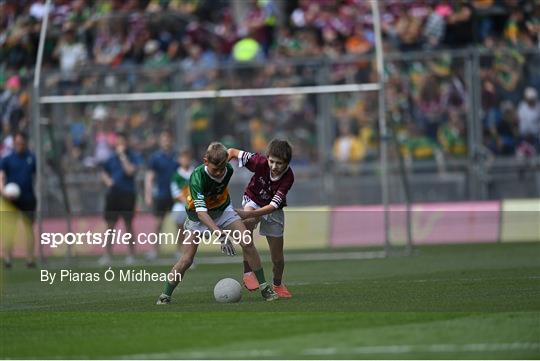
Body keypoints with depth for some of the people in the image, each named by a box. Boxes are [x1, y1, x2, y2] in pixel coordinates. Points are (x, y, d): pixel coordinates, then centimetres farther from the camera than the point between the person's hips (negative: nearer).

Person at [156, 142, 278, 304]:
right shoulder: (197, 177, -37)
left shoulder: (228, 169, -23)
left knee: (247, 243, -12)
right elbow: (201, 211, -44)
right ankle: (165, 297, 3)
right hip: (199, 216, -4)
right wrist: (221, 235, -54)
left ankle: (264, 287, 0)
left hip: (222, 209, 4)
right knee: (186, 259, -13)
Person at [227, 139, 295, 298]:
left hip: (273, 211, 1)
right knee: (247, 224, -37)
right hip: (253, 201, -1)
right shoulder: (260, 162, -29)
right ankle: (248, 272, -31)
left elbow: (273, 205, -35)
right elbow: (232, 152, -18)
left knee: (277, 256, 4)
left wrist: (249, 214, -46)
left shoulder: (288, 177, -30)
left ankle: (278, 284, 36)